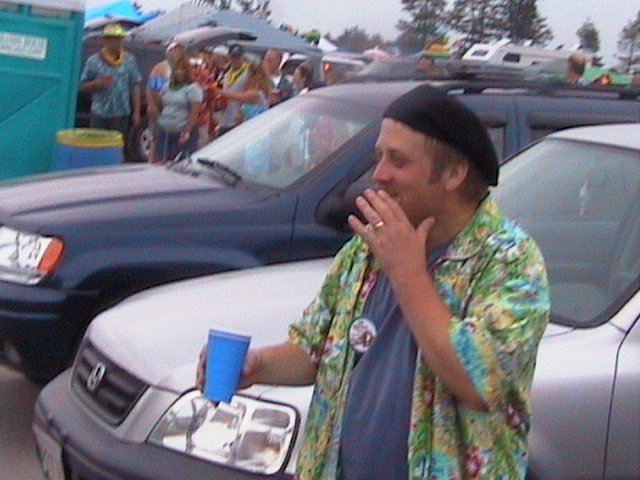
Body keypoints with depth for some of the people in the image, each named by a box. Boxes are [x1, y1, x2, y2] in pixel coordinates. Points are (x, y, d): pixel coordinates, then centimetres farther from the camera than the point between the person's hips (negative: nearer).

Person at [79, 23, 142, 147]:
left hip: (121, 114, 0)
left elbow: (136, 87, 5)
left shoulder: (129, 60, 4)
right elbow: (83, 86, 6)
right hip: (99, 114, 0)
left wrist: (136, 112, 0)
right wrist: (97, 83, -16)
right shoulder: (93, 61, 1)